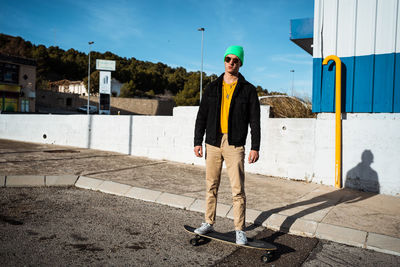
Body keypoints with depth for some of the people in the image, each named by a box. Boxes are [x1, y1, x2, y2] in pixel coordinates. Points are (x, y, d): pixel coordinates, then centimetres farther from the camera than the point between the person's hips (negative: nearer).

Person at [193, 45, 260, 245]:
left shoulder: (248, 90, 4)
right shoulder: (212, 88, 11)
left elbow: (254, 121, 1)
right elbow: (201, 117, 11)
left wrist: (255, 147, -5)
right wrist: (197, 142, 5)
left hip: (234, 145, -3)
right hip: (213, 143, 3)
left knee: (237, 189, -4)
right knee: (211, 186, 10)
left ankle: (239, 230, 8)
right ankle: (209, 223, 24)